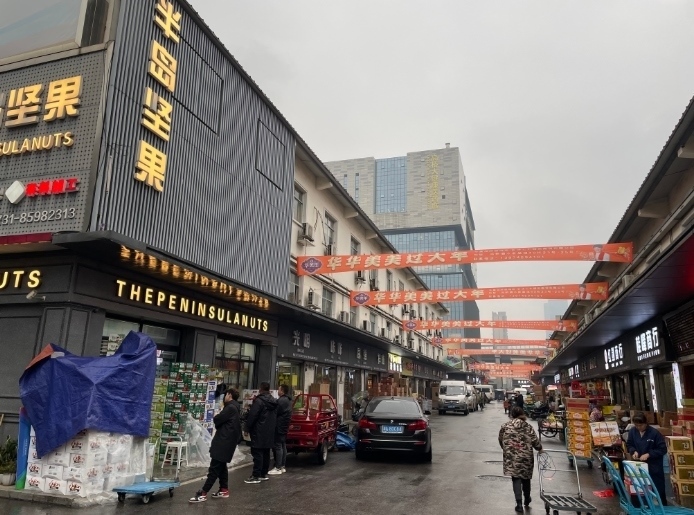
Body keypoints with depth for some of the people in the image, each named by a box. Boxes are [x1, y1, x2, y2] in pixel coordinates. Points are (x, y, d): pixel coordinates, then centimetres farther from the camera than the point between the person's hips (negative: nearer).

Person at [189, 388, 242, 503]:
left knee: (214, 467, -8)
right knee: (221, 466, 16)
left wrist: (216, 417, 3)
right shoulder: (235, 407, 15)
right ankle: (224, 490, 21)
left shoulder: (230, 407, -17)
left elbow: (217, 420, -17)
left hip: (224, 441, -10)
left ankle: (203, 493, -6)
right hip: (226, 440, 10)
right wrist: (219, 418, -1)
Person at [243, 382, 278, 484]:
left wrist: (247, 428, -5)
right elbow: (275, 417, 17)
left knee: (257, 453, -5)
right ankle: (264, 474, 20)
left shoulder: (258, 401, -15)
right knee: (266, 453, 13)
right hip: (269, 432, 8)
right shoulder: (274, 401, 11)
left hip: (259, 432, -8)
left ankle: (256, 476, -5)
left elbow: (252, 416, -16)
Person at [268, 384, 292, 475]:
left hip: (279, 427, -10)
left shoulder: (281, 401, -19)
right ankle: (282, 466, 20)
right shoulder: (288, 400, 13)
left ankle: (278, 468, -4)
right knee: (283, 446, 14)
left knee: (278, 446, -6)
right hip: (285, 427, 10)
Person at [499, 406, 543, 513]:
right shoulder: (528, 427, -2)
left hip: (511, 457, -1)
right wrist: (540, 448, 17)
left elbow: (500, 440, 7)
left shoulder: (505, 426, 0)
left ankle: (519, 503, -7)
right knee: (526, 477, 19)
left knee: (516, 478, 4)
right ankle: (527, 500, 37)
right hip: (526, 457, 1)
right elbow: (535, 441, -5)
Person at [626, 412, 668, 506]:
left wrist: (648, 454, -21)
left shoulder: (655, 433, -17)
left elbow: (663, 449, -13)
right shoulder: (632, 431, -4)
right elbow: (629, 445, 9)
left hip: (654, 466, -4)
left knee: (659, 490, 8)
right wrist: (634, 451, -12)